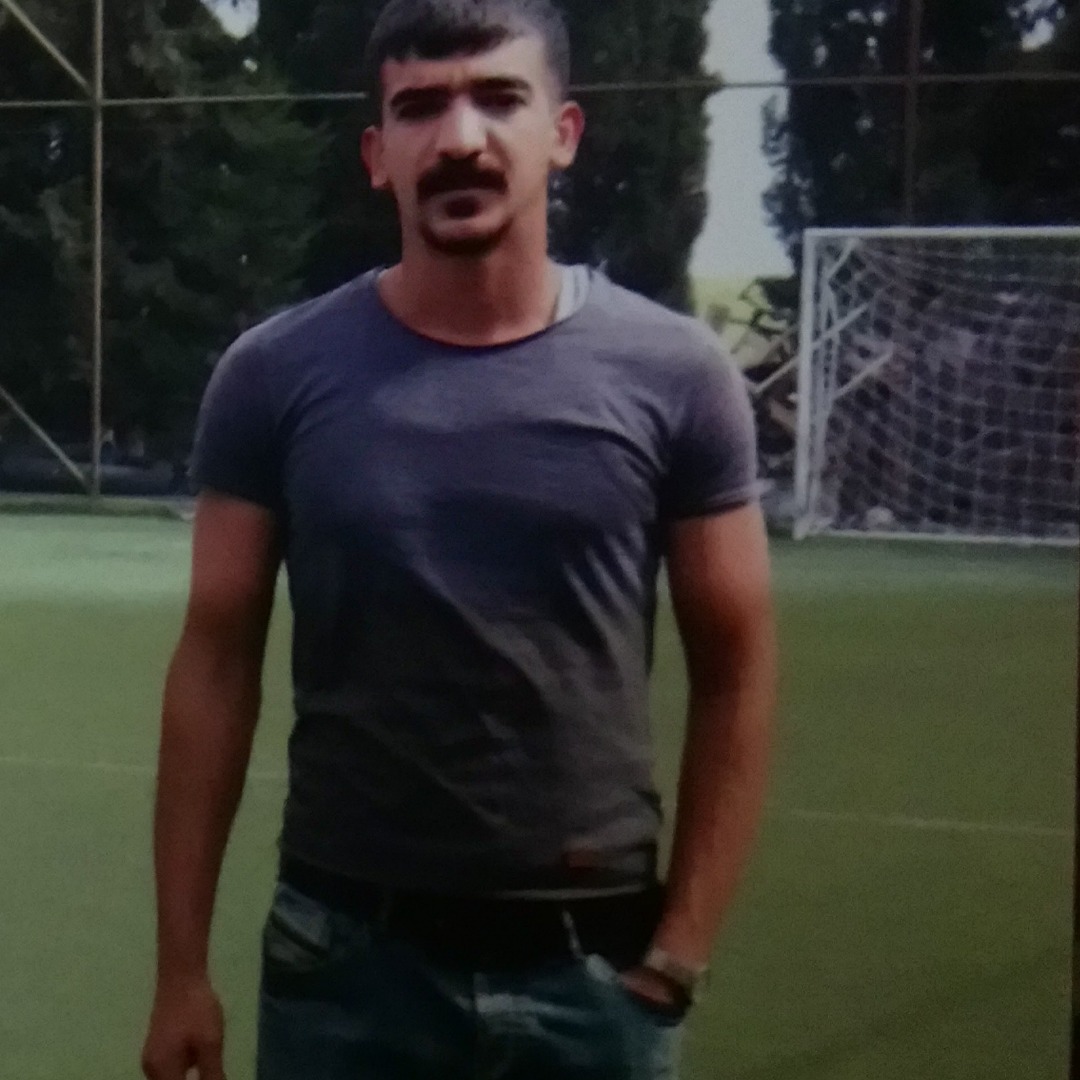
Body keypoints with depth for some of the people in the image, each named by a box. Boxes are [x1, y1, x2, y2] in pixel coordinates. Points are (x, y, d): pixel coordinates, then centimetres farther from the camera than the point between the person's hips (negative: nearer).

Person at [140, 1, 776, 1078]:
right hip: (347, 952, 0)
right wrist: (181, 962, 0)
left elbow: (735, 673, 1)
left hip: (589, 963, 0)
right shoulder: (276, 375, -4)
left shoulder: (674, 375, -4)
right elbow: (216, 666, 1)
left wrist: (679, 951, -3)